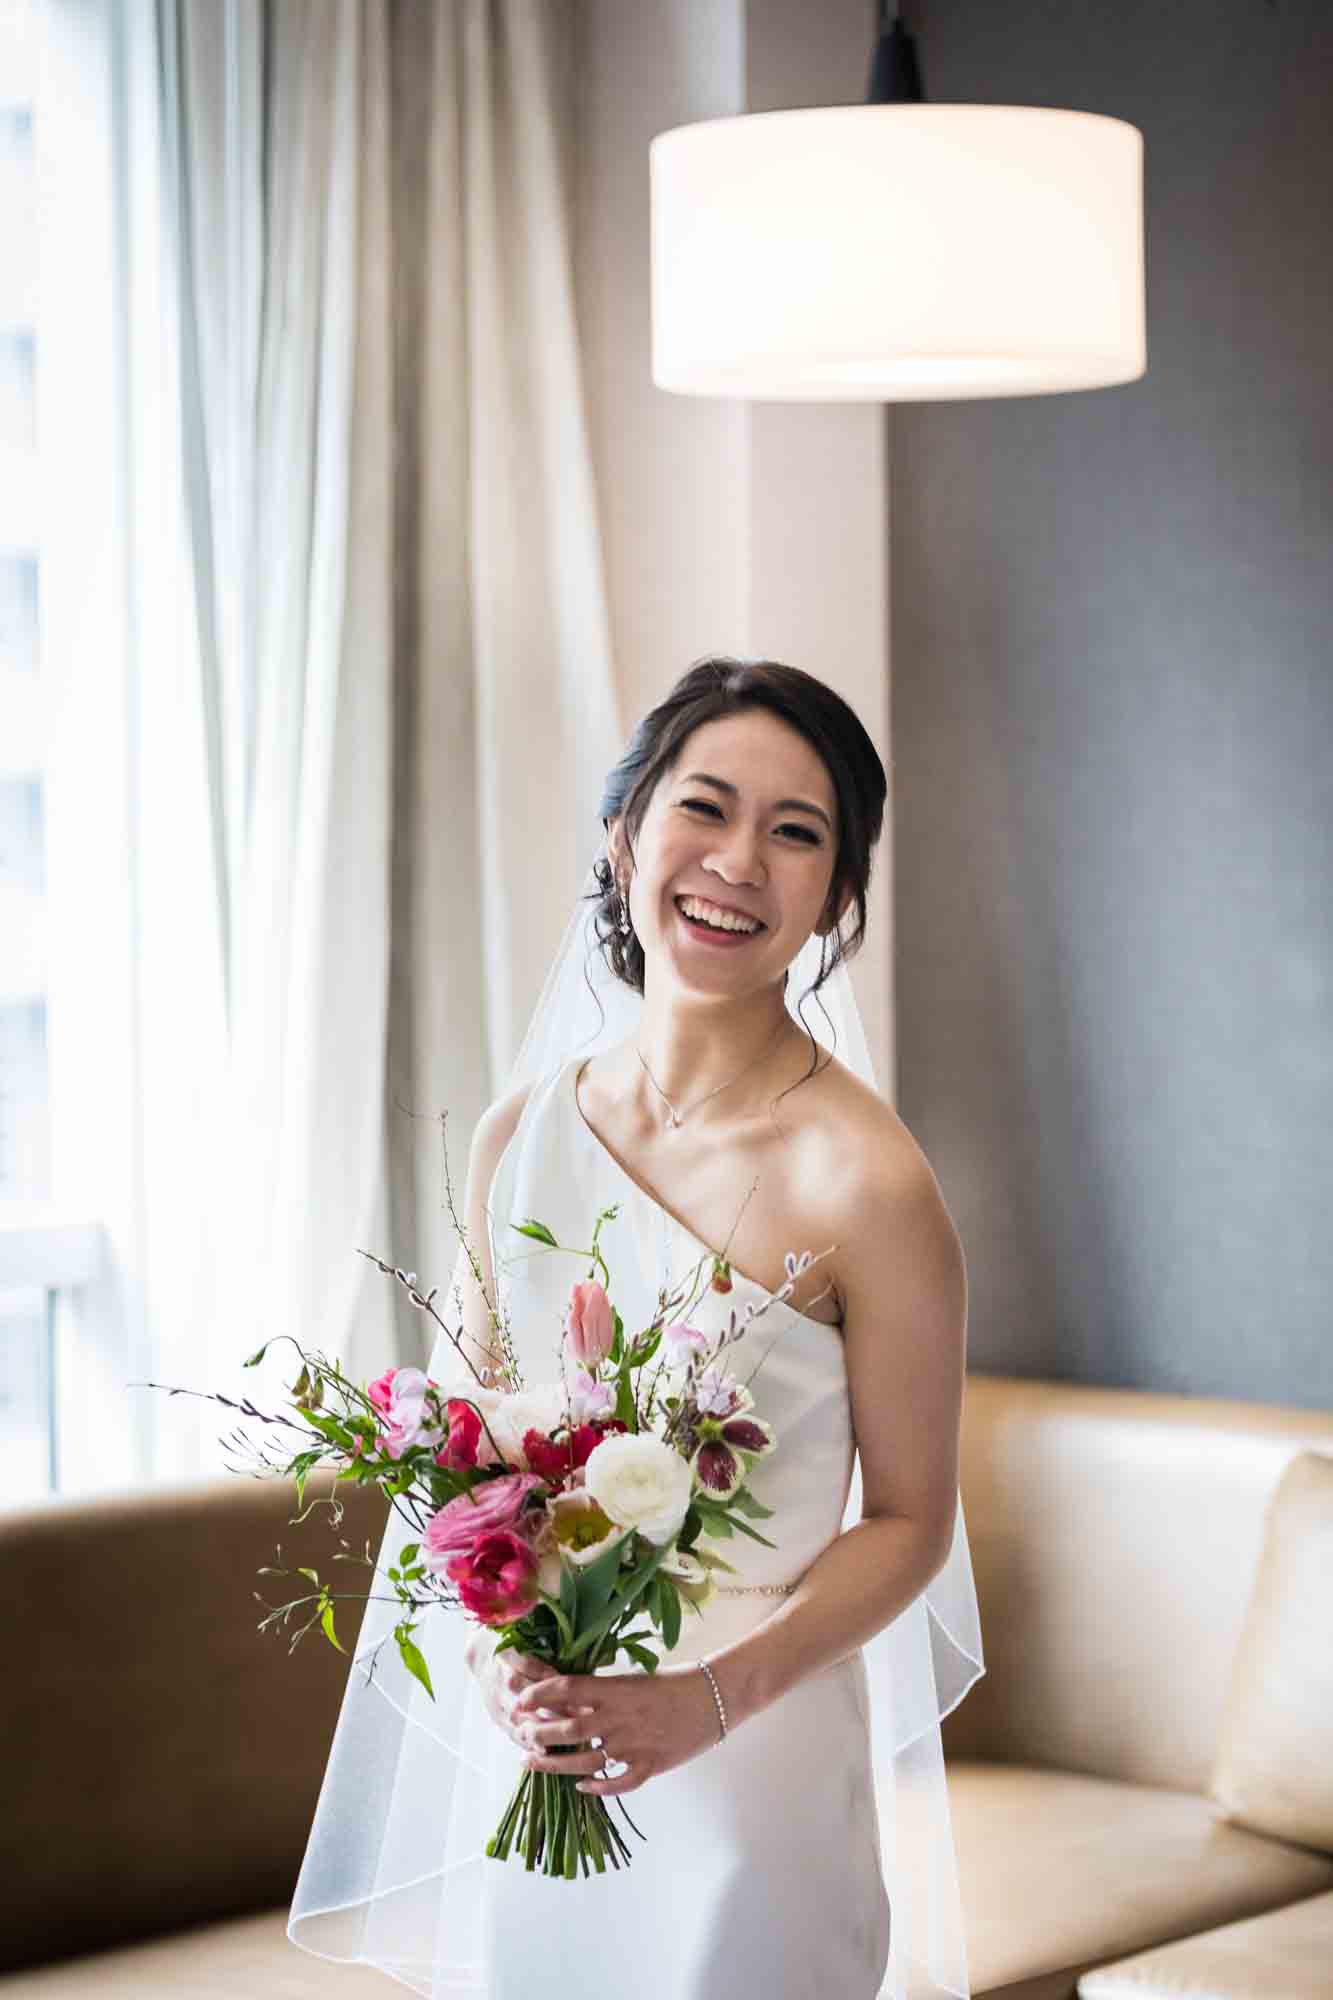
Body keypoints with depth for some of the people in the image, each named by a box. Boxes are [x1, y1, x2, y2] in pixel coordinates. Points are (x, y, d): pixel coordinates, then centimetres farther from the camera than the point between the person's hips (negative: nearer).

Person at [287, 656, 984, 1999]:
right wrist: (497, 1653, -10)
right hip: (524, 1752, 4)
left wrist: (709, 1699, -19)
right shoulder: (518, 1134, 0)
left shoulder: (861, 1180, -15)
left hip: (752, 1776, -4)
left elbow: (909, 1519, -8)